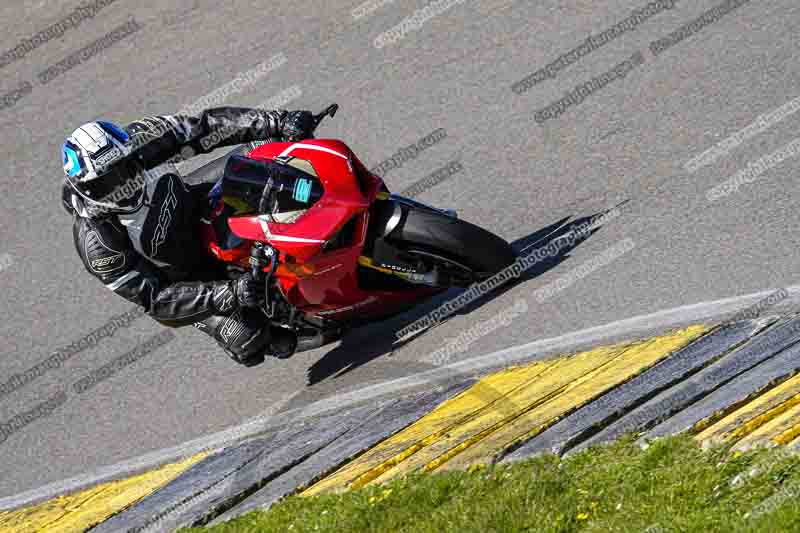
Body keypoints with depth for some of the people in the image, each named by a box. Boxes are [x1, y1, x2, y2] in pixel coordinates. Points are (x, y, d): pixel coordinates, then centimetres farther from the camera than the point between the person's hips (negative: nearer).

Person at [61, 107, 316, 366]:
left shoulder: (138, 141, -26)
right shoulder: (96, 243, -34)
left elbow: (207, 126, -22)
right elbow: (153, 298, -32)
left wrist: (278, 122, -32)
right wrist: (229, 294, -43)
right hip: (174, 280, -5)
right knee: (248, 341, -18)